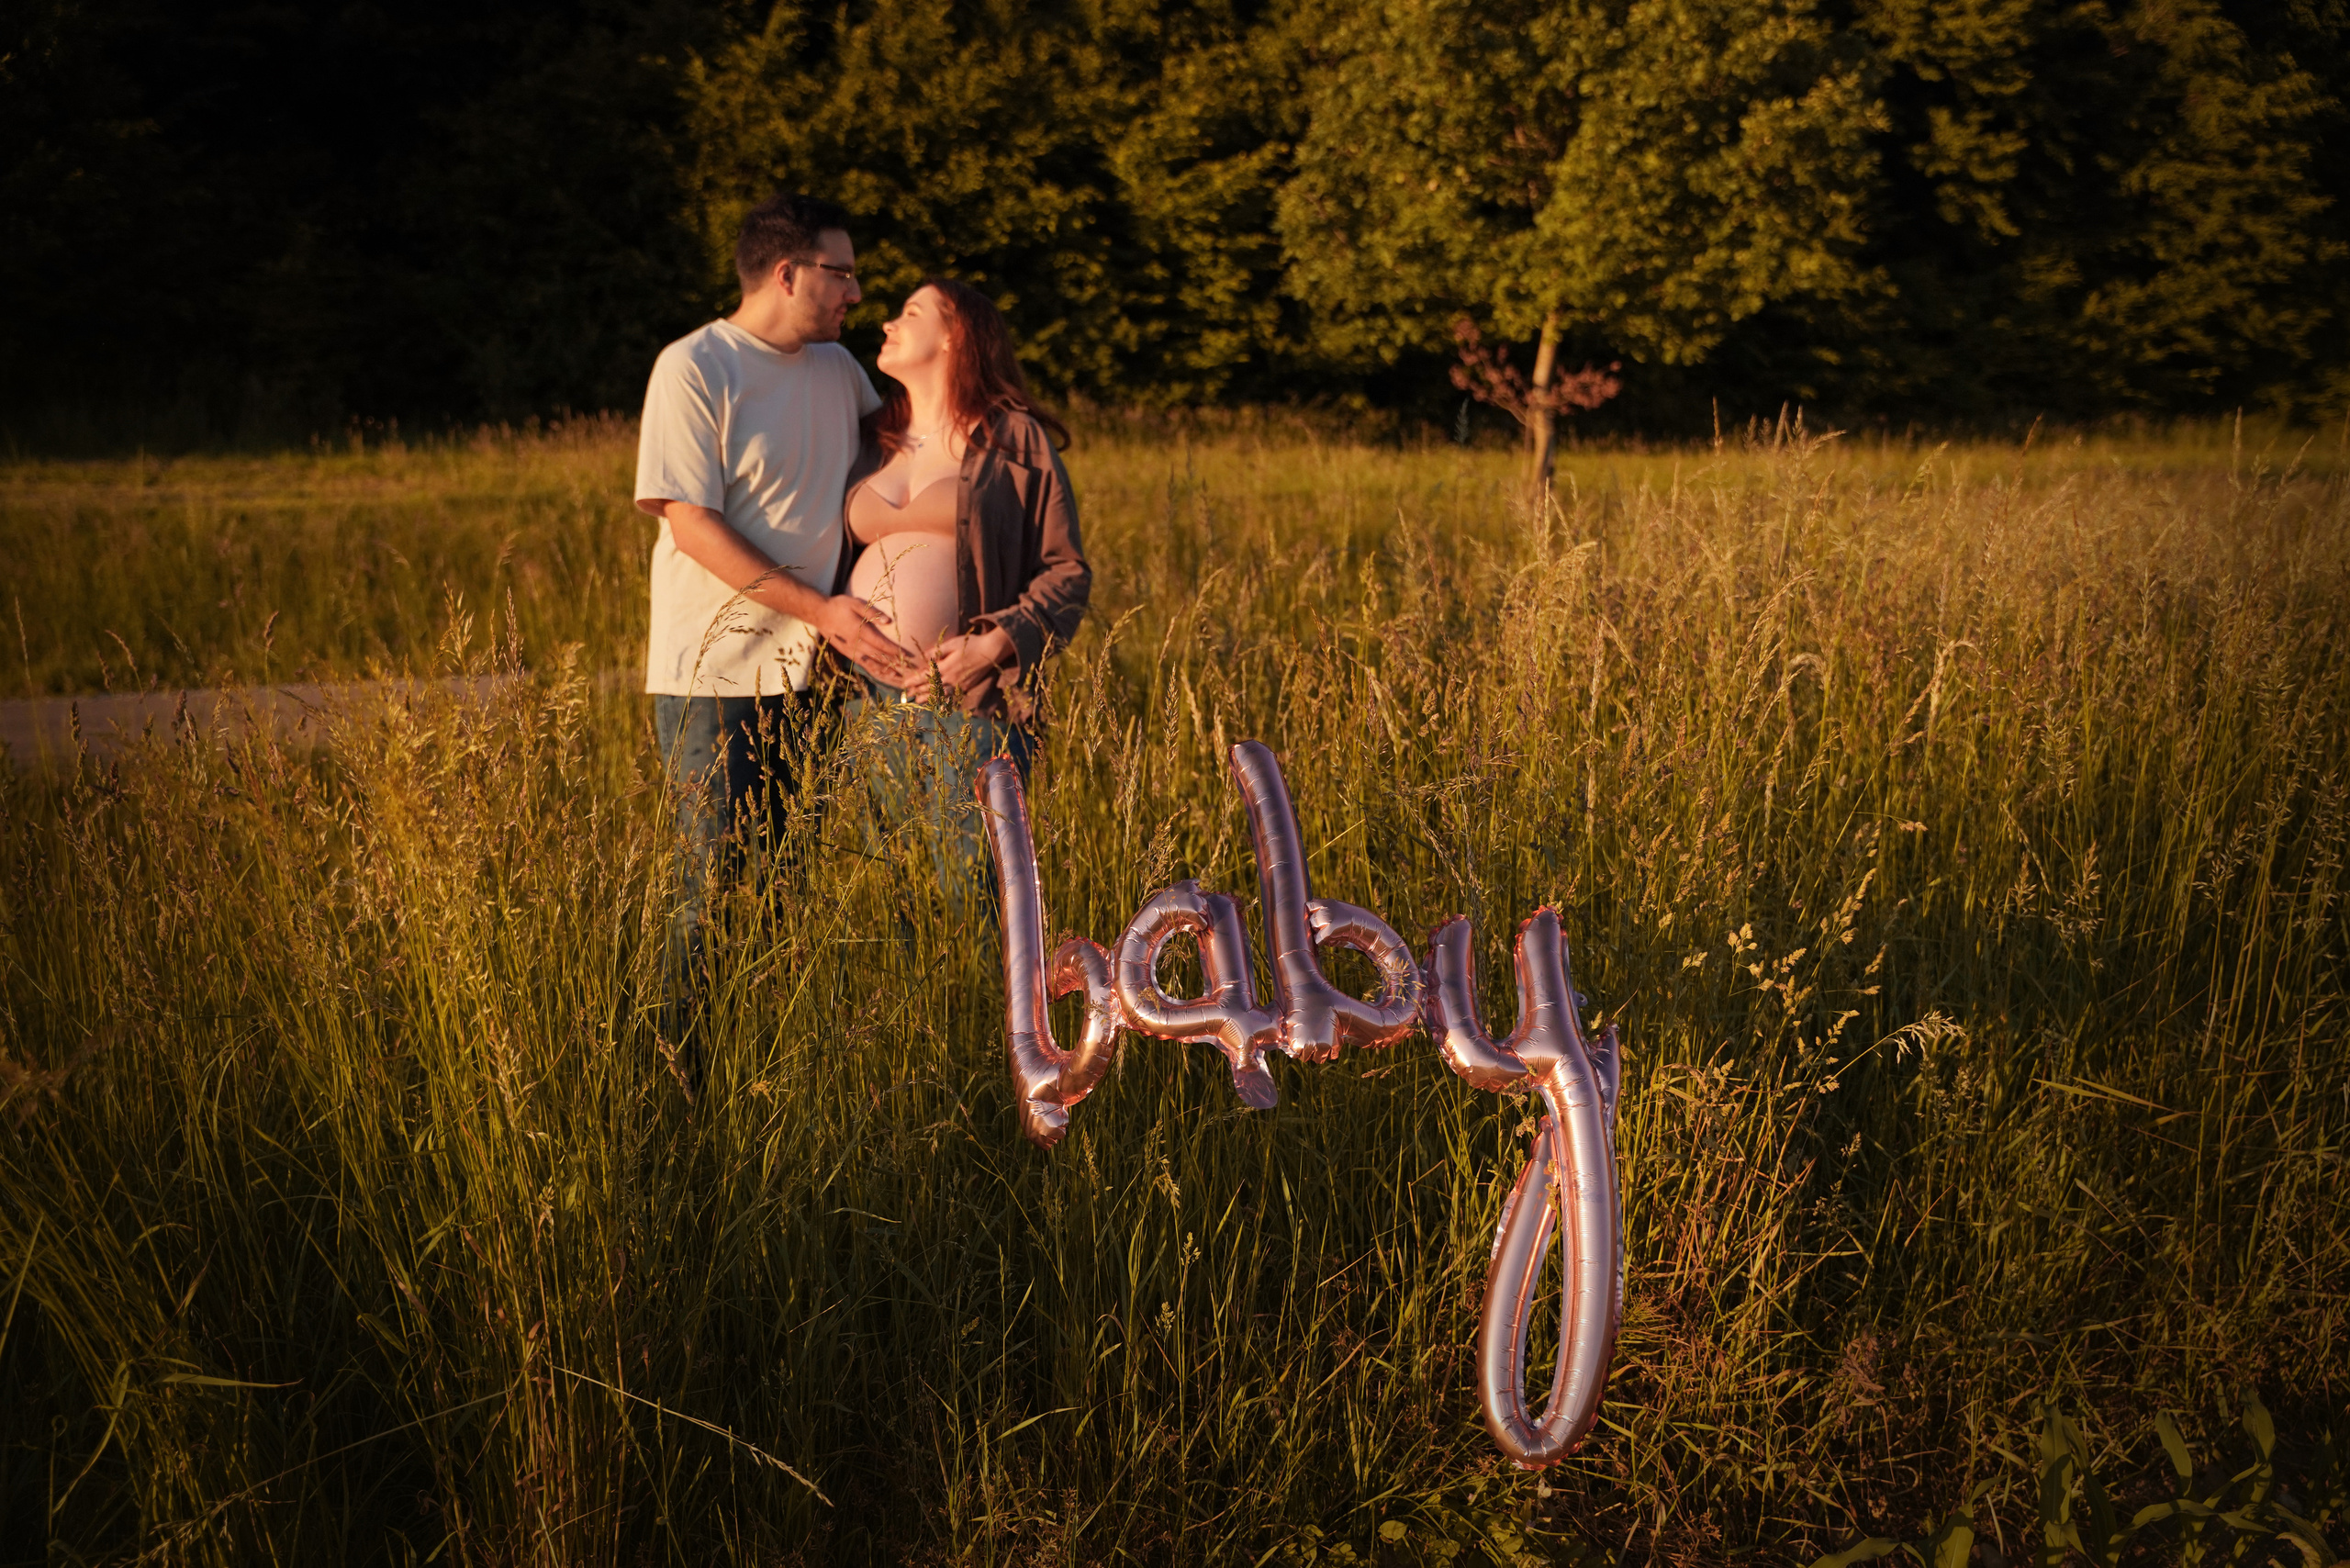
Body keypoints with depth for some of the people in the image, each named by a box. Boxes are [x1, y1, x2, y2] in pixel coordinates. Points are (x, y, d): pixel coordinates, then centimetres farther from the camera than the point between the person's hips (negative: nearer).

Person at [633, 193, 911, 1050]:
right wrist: (819, 609, -18)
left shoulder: (836, 366, 12)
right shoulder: (691, 369, -9)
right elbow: (691, 525, -14)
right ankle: (687, 1070, 6)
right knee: (716, 884, -5)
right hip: (713, 672, -6)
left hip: (808, 671, 6)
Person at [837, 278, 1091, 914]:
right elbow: (828, 562, 23)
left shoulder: (1014, 440, 3)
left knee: (974, 896, -5)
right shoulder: (870, 442, 17)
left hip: (969, 702, -4)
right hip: (869, 704, 4)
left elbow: (1067, 570, 0)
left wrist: (998, 642, -13)